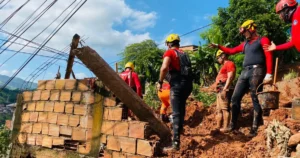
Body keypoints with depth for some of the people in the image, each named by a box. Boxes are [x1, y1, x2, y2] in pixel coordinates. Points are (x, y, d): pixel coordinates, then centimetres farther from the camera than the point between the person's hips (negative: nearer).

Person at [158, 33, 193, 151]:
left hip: (177, 84, -7)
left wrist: (160, 81, -8)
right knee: (181, 107, 28)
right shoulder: (184, 54, 21)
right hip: (187, 84, 8)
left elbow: (164, 68, -19)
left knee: (176, 113, -8)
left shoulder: (169, 52, -2)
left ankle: (176, 143, -11)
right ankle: (180, 128, 47)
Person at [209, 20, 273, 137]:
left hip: (256, 71, -7)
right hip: (245, 72, 7)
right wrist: (218, 46, 22)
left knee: (255, 100, -8)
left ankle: (255, 129, -4)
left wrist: (269, 74, -18)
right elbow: (231, 51, 31)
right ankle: (233, 125, 11)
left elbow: (269, 57, -7)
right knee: (235, 98, 3)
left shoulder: (263, 40, 4)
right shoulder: (245, 44, 24)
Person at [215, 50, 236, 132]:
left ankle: (225, 127, -14)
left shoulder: (229, 64, -4)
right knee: (219, 109, 10)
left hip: (224, 88, -11)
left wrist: (224, 89, -22)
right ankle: (218, 126, 13)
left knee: (225, 108, -13)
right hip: (220, 89, 11)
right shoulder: (224, 65, 27)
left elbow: (230, 77, -15)